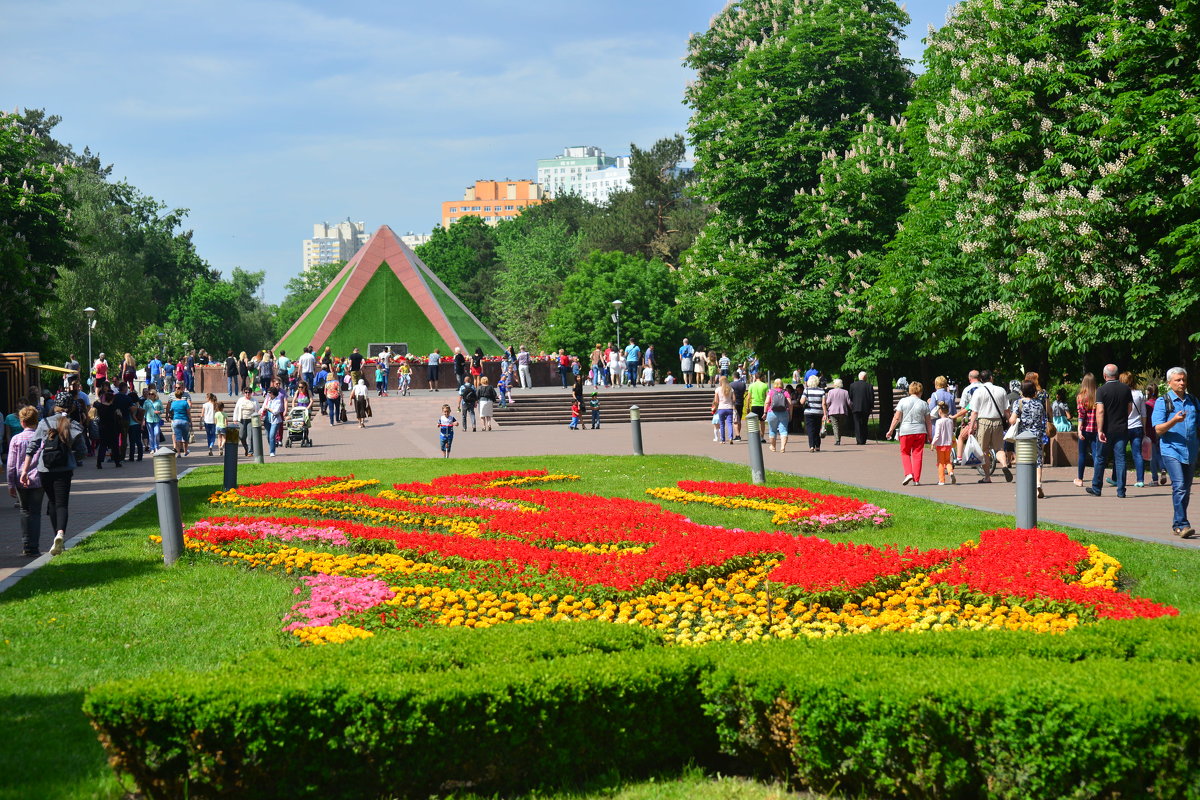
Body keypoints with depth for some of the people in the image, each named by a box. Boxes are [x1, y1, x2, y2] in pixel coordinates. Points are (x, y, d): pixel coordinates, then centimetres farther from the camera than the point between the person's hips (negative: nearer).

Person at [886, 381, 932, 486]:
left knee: (905, 453, 14)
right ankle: (916, 480, 6)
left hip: (906, 431, -1)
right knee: (917, 455, 6)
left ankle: (908, 473, -4)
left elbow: (896, 418, -3)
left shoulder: (903, 402, -1)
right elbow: (928, 422, 5)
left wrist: (890, 430, 5)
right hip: (920, 431, 1)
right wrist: (929, 435, 14)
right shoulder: (924, 404, 3)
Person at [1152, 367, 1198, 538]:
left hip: (1191, 452, 5)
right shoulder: (1163, 402, 0)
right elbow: (1158, 429, -7)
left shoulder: (1193, 401, 15)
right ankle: (1182, 524, -20)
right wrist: (1174, 421, -23)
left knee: (1186, 490, 8)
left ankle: (1177, 525, 18)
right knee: (1179, 486, -18)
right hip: (1171, 450, -5)